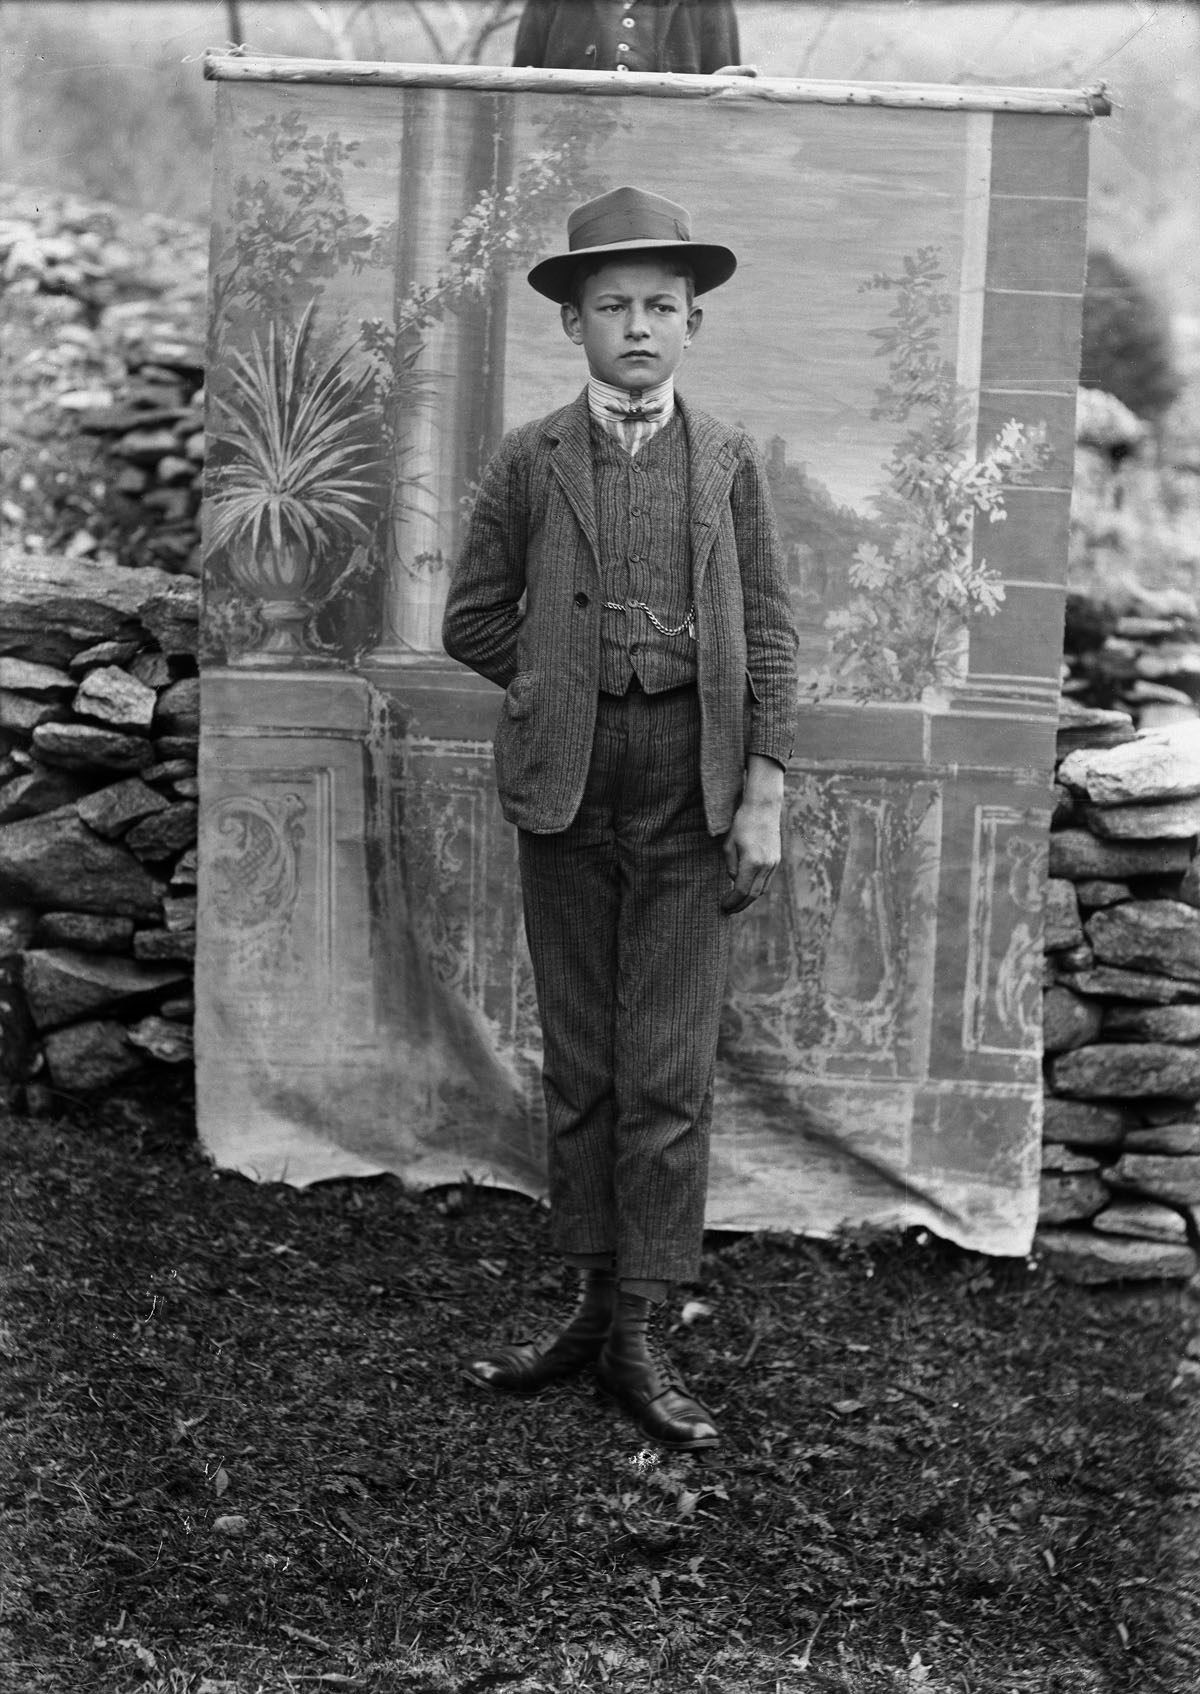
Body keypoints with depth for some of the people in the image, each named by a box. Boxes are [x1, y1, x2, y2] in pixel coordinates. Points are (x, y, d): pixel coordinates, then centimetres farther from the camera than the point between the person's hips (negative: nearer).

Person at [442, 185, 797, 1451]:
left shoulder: (729, 461, 4)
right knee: (578, 1065, 8)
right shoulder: (529, 462, 3)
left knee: (669, 1073, -1)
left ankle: (641, 1334, 7)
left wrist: (763, 796, -3)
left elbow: (768, 636, 3)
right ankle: (594, 1303, 19)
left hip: (692, 800, -1)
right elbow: (472, 622, 10)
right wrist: (575, 688, 2)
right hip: (565, 794, 1)